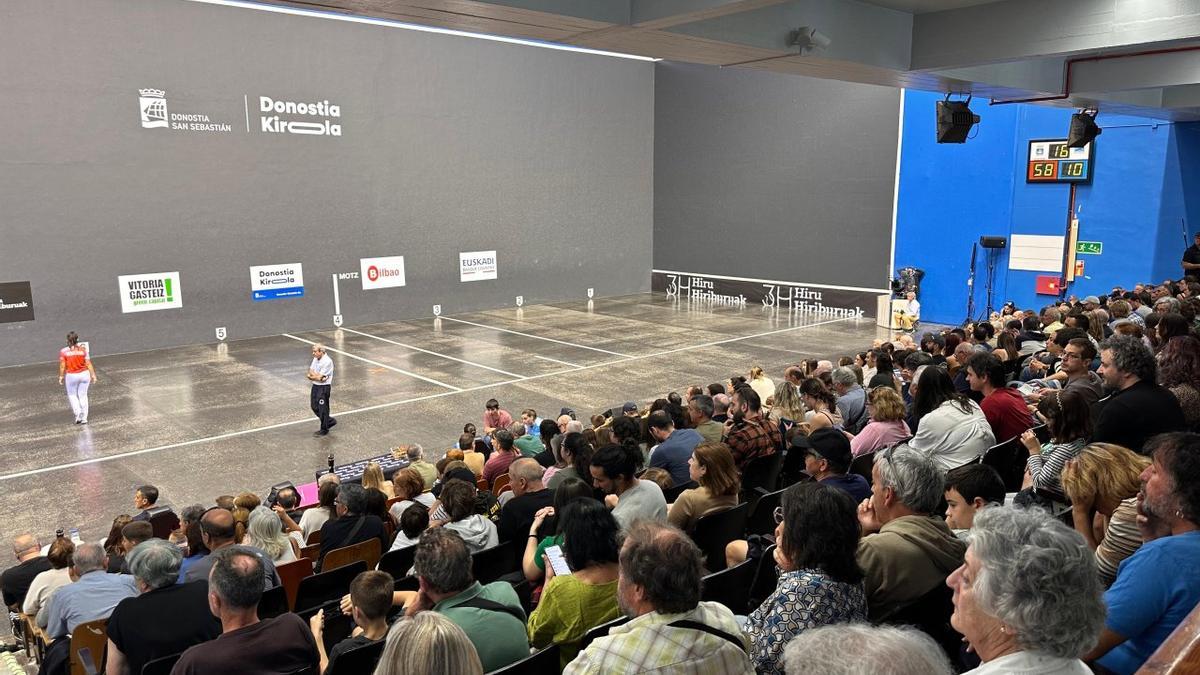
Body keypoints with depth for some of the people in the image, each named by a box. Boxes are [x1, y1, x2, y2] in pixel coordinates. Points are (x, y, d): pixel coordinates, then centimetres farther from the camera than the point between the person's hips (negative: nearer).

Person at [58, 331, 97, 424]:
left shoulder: (63, 351, -8)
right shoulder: (83, 349, -6)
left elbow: (62, 366, -7)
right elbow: (88, 364, -5)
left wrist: (61, 376, 5)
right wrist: (93, 375, 1)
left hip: (71, 376, -1)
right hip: (84, 374, 1)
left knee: (72, 395, 18)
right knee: (83, 395, 11)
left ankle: (78, 414, 2)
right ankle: (84, 418, 15)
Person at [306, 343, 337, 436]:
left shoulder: (327, 362, -21)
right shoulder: (315, 359, 6)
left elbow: (319, 377, -22)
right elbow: (310, 372, 4)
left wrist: (312, 375, -5)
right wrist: (316, 376, -16)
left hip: (324, 387, -9)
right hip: (315, 386, 9)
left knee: (323, 409, 2)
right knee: (314, 406, 16)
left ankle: (324, 430, 16)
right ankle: (330, 421, 32)